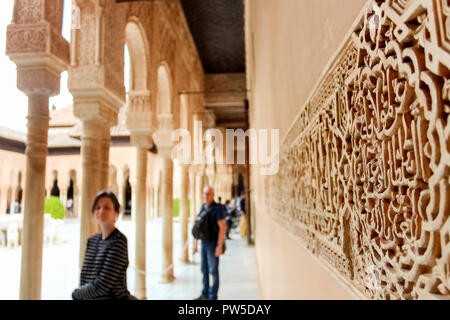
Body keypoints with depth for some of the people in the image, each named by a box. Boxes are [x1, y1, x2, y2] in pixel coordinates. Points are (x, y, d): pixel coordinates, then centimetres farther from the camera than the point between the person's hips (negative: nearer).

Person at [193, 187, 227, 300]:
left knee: (213, 271, 0)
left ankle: (213, 297, 12)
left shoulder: (218, 208, -18)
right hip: (204, 243, 8)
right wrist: (196, 242, 13)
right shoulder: (203, 207, 7)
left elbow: (223, 228, -21)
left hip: (214, 244, -8)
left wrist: (219, 246, -24)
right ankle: (205, 294, 27)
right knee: (204, 270, 14)